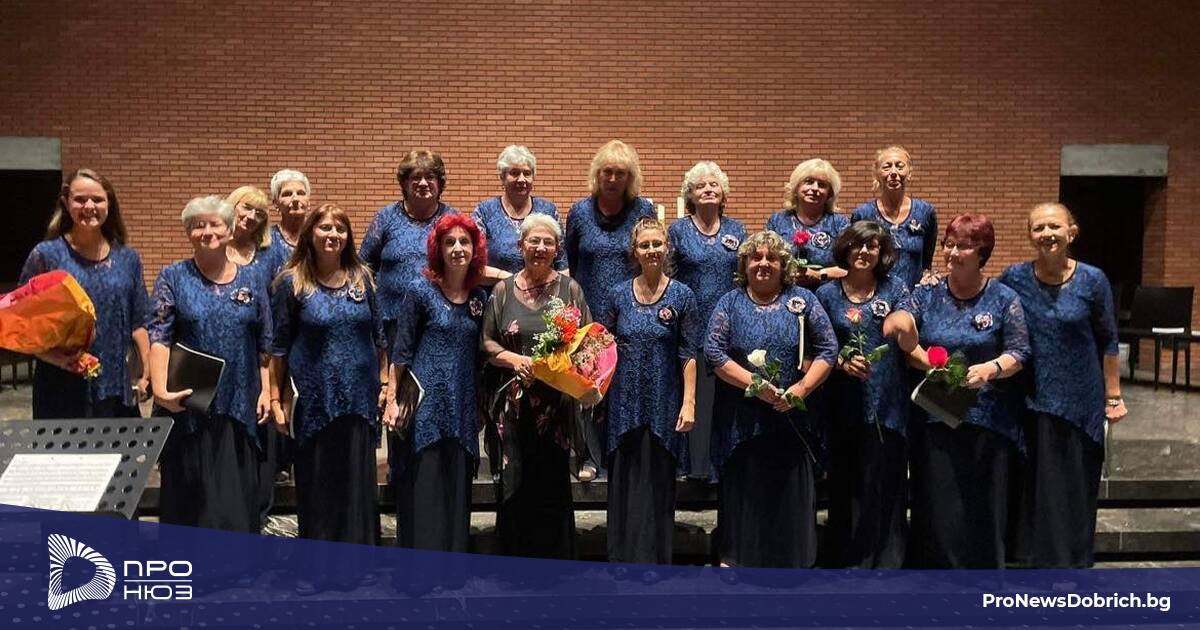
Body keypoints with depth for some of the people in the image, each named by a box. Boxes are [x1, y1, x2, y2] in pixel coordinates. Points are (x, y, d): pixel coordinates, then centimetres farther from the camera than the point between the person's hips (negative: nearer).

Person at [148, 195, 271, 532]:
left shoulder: (249, 281, 10)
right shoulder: (173, 277, 3)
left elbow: (265, 343, 11)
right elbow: (158, 337, -6)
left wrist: (266, 390, 3)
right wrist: (160, 389, -19)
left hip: (240, 406, 2)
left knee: (239, 497, 5)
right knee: (189, 497, 3)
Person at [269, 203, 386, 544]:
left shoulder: (362, 277, 5)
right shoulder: (292, 281, -2)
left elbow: (378, 336, 10)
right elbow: (279, 346, 0)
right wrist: (275, 400, -2)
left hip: (359, 397, 2)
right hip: (314, 398, -2)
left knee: (358, 483, 7)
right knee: (317, 485, 7)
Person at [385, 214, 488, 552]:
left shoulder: (479, 297, 9)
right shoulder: (420, 291, -5)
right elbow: (400, 352, -4)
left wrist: (481, 406, 15)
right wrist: (392, 400, -8)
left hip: (463, 409, 5)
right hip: (425, 405, -4)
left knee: (456, 495, 9)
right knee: (422, 494, -1)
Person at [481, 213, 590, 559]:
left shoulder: (570, 289, 4)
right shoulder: (504, 290, 7)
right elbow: (487, 342, 7)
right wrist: (514, 359, -11)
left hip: (556, 403, -1)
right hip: (513, 404, 1)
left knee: (552, 485, 3)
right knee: (514, 486, 3)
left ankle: (555, 559, 17)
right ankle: (515, 555, 18)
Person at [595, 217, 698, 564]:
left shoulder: (682, 295, -1)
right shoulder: (618, 295, 4)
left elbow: (689, 354, -3)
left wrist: (689, 402, -9)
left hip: (663, 405, -1)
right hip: (624, 403, 2)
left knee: (658, 483, 6)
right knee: (623, 482, 7)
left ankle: (656, 556, 19)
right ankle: (623, 554, 20)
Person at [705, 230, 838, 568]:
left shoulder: (802, 299, 7)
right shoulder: (730, 303, 4)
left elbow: (828, 348, 2)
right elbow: (714, 351, -6)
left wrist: (801, 388, -12)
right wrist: (755, 384, -17)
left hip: (794, 419, 1)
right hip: (742, 419, -1)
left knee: (792, 489, 6)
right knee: (742, 488, 4)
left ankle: (791, 558, 20)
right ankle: (735, 555, 19)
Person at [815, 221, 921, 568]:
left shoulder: (895, 288, 3)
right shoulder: (827, 294, 5)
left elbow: (910, 345, -6)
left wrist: (905, 326, -28)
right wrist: (842, 361, -12)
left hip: (888, 404, 0)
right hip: (845, 405, 1)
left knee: (886, 484, 3)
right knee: (847, 484, 5)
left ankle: (886, 559, 18)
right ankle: (847, 556, 19)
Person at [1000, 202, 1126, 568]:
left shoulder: (1092, 281, -4)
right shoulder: (1014, 278, -3)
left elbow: (1108, 343, 1)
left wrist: (1113, 396, 2)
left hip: (1079, 403, -1)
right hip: (1030, 401, 1)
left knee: (1074, 485, 9)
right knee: (1031, 484, 9)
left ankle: (1071, 558, 24)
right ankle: (1032, 556, 24)